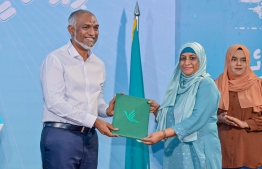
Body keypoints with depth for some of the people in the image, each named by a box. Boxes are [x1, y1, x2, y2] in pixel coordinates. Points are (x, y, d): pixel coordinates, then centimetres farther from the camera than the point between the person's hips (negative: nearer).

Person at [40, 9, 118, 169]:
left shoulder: (99, 64, 13)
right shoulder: (56, 59, -8)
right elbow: (54, 102, -16)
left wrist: (106, 110, -4)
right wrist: (94, 121, -18)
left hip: (90, 137, 6)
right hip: (61, 136, -6)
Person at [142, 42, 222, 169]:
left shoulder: (206, 85, -10)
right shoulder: (177, 84, 10)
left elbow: (197, 120, -22)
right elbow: (168, 118, 12)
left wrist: (163, 134, -28)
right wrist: (156, 110, -9)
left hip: (198, 151, -6)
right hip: (175, 150, 6)